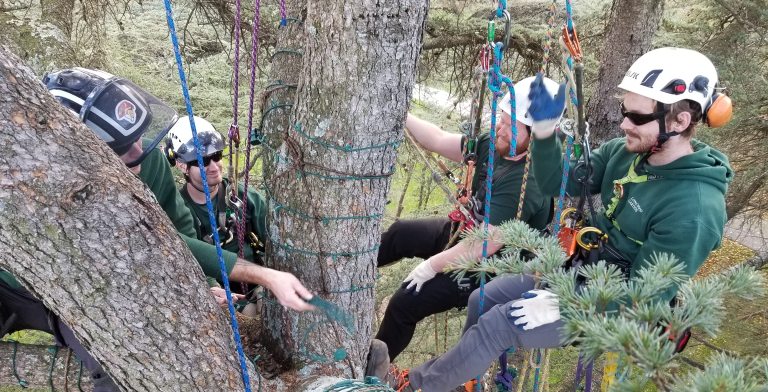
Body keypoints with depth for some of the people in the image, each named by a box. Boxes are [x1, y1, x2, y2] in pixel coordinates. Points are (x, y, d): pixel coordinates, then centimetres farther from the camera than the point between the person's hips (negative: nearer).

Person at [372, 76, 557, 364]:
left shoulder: (524, 184, -36)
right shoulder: (495, 145, -10)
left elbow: (485, 245, -35)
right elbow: (439, 141, -2)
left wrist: (431, 266, -24)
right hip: (465, 234, 9)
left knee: (404, 303, -10)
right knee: (400, 233, 19)